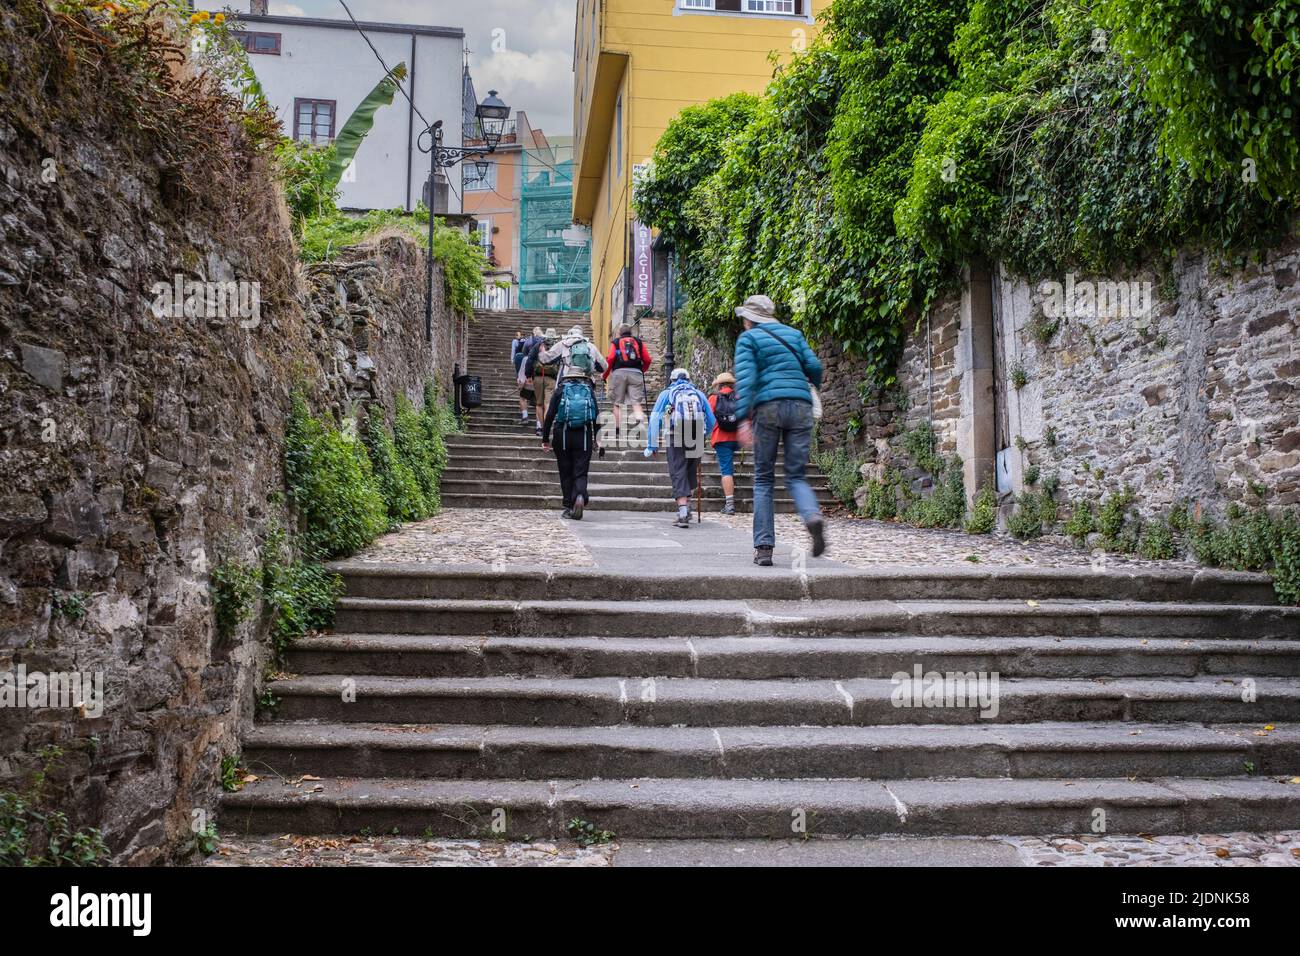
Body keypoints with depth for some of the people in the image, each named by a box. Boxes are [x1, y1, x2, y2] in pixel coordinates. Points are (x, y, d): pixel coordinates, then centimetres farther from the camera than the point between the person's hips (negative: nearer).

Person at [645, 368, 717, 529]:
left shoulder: (666, 394, 13)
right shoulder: (699, 394, 19)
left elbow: (655, 419, 4)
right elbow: (712, 421, 19)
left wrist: (651, 445, 3)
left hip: (675, 439, -2)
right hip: (696, 439, 2)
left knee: (678, 475, -1)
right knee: (691, 473, 19)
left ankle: (683, 514, -11)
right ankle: (687, 507, 20)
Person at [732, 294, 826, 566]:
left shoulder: (748, 338, 8)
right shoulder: (793, 333, 19)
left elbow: (745, 378, -6)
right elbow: (813, 365, 10)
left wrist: (743, 418, -15)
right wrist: (815, 385, 34)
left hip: (768, 407, -3)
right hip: (800, 406, 3)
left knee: (763, 479, 7)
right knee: (796, 476, 8)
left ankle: (764, 548, 1)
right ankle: (813, 516, -25)